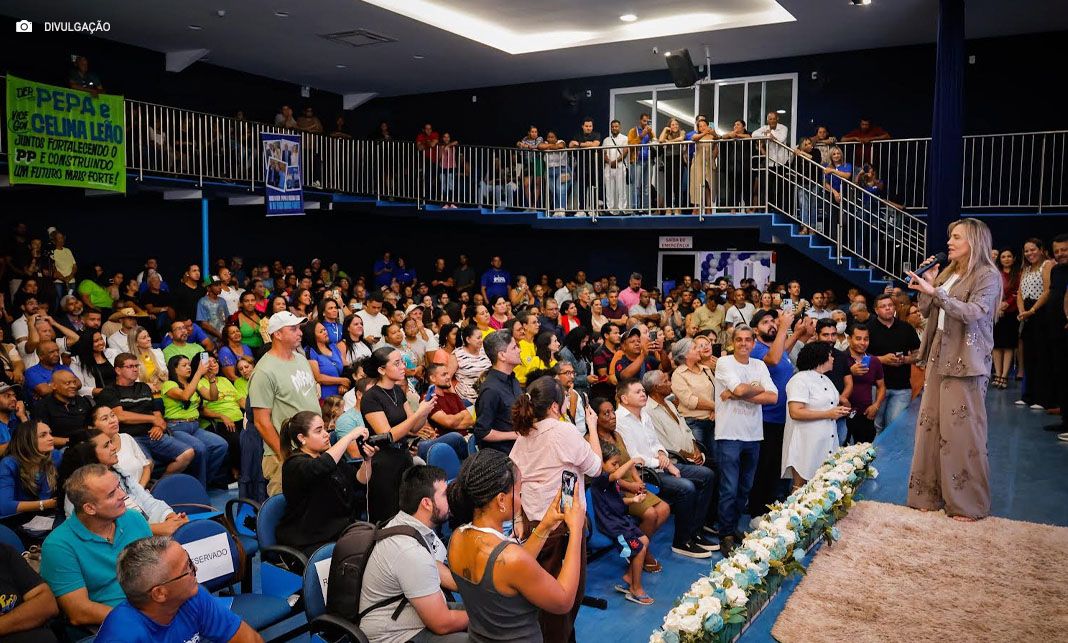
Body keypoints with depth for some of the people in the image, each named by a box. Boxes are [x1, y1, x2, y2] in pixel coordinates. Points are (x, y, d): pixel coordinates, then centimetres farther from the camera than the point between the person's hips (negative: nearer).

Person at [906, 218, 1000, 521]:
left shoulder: (988, 276, -6)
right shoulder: (948, 273, 14)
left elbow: (974, 313, -20)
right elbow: (927, 312, 14)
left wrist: (936, 292, -27)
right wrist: (927, 284, 1)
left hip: (966, 361, -7)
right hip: (939, 357, 7)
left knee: (962, 429, -4)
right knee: (931, 424, 6)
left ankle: (969, 503, 7)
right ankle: (931, 493, 15)